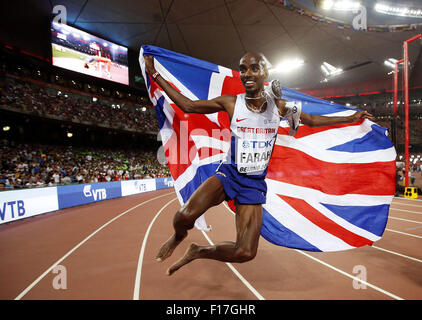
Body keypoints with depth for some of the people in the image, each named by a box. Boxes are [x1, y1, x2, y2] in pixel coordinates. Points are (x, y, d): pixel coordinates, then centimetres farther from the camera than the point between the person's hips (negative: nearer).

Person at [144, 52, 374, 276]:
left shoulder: (278, 105, 4)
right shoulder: (230, 103, -3)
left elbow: (311, 120, 19)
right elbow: (187, 105, 4)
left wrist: (351, 118, 23)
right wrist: (154, 74, 4)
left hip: (255, 182, 2)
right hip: (229, 173, -1)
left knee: (245, 253, -11)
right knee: (184, 217, -28)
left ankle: (197, 251, 17)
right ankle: (179, 236, 11)